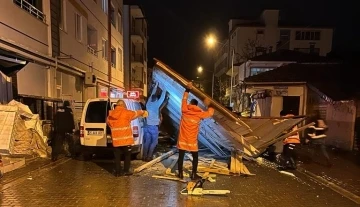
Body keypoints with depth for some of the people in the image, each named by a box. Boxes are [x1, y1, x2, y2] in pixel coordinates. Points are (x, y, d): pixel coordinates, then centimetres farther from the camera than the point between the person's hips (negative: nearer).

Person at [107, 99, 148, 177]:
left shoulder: (110, 114, 5)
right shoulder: (126, 112, -7)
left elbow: (108, 123, 20)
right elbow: (136, 113, 9)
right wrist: (143, 112, 29)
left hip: (116, 140, 4)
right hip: (126, 139, -3)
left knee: (117, 156, 12)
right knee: (127, 155, 12)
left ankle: (117, 172, 17)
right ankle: (126, 171, 17)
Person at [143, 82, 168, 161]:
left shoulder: (148, 103, 4)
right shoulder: (156, 104, -10)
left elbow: (152, 94, 16)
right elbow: (162, 97, -1)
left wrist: (156, 86, 26)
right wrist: (164, 89, 12)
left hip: (147, 126, 6)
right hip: (154, 127, -5)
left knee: (147, 141, 11)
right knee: (154, 142, 7)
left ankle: (144, 156, 14)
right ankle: (149, 157, 7)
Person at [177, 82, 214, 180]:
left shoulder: (184, 111, -6)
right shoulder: (199, 114, -9)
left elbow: (184, 100, 8)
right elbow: (210, 113, 4)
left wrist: (187, 89, 15)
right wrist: (209, 105, 19)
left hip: (182, 140, 1)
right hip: (192, 141, -1)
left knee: (181, 157, 11)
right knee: (195, 157, 15)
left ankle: (180, 174, 18)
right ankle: (194, 174, 17)